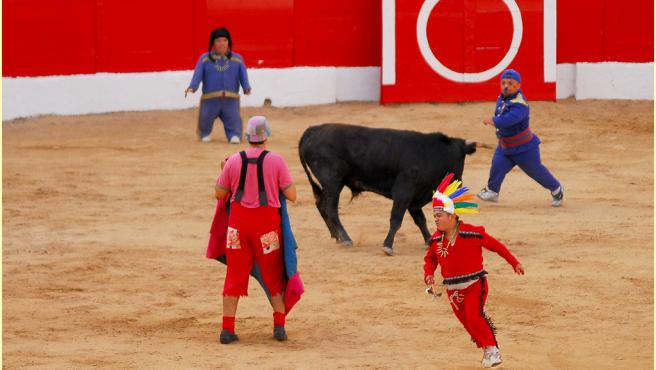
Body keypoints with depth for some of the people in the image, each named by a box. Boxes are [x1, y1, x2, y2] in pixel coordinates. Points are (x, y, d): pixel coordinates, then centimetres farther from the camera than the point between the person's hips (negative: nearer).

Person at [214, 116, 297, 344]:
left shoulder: (233, 161, -4)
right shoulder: (276, 161, -9)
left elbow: (219, 194, 5)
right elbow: (291, 196, -7)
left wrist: (224, 172, 20)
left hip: (238, 222, 1)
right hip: (267, 223, -1)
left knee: (235, 274, 8)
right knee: (274, 275, 14)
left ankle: (227, 329, 4)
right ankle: (279, 326, 11)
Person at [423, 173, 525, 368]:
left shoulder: (473, 233, -13)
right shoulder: (436, 240, 0)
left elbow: (496, 246, -3)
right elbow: (430, 259, 16)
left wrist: (514, 263, 4)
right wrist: (429, 274, -6)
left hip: (474, 285, -5)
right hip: (453, 290, 5)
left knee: (474, 318, -20)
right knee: (467, 323, 8)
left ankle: (492, 349, -5)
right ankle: (487, 350, 26)